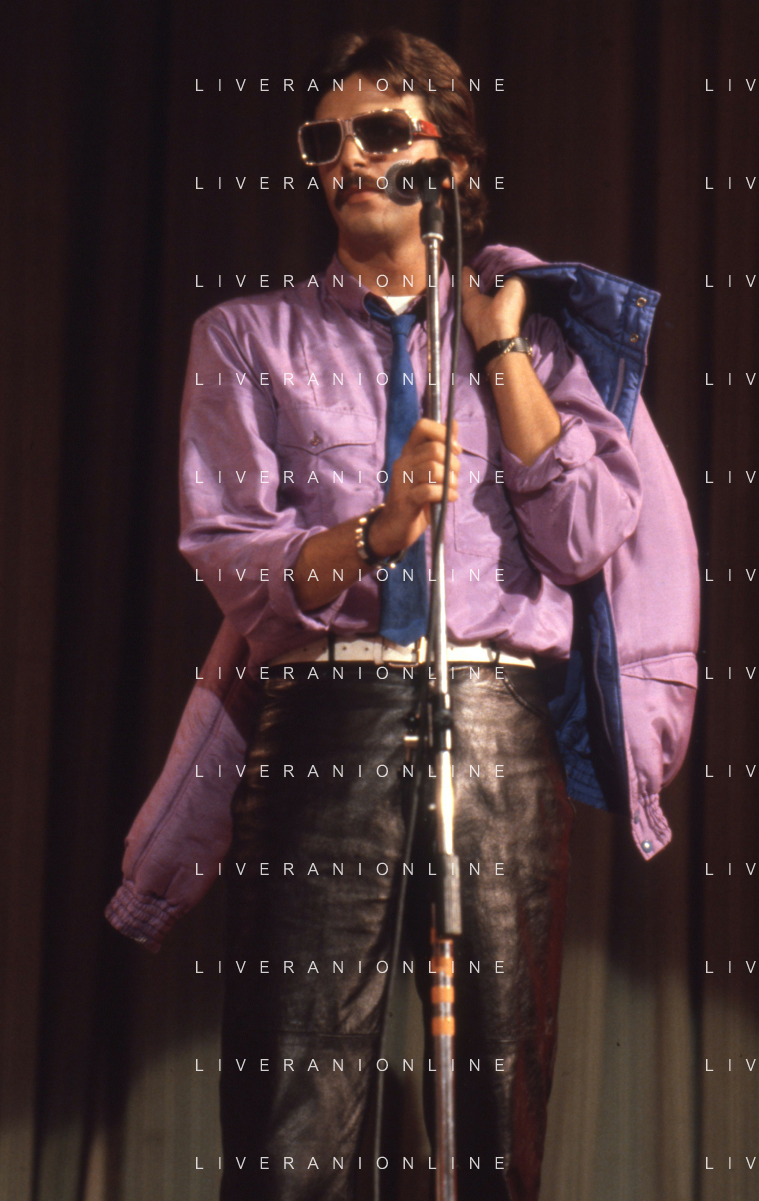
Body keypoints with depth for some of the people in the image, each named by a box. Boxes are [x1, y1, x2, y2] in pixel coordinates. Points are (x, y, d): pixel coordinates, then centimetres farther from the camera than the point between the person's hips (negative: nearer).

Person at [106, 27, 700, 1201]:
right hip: (324, 724, -1)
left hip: (505, 729, 1)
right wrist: (376, 533, -15)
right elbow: (227, 555, 2)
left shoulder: (534, 333, 17)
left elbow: (587, 536, 2)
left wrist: (499, 349, 3)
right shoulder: (253, 335, 15)